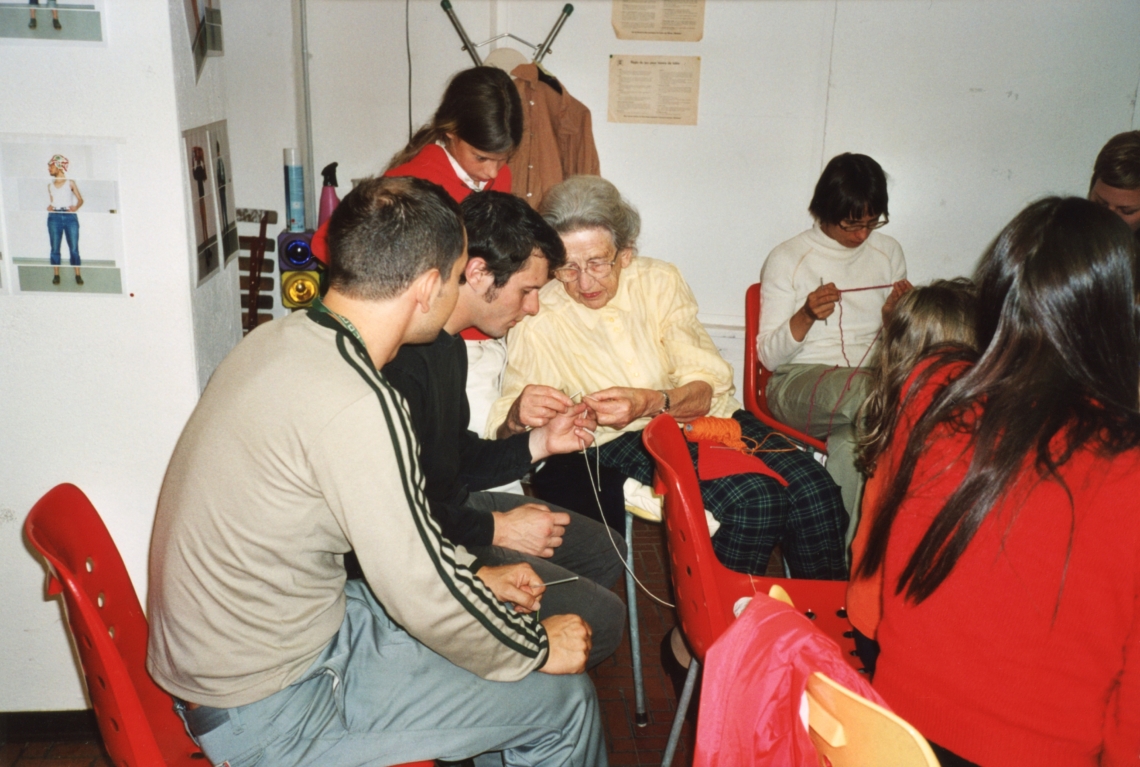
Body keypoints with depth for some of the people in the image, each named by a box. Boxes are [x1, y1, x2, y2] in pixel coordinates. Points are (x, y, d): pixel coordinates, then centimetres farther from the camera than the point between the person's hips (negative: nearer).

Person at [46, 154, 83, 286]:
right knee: (55, 247, 0)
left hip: (70, 217, -2)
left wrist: (75, 207, -14)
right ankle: (56, 274, 4)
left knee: (74, 247, -4)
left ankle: (78, 275, 0)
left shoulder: (70, 183, 7)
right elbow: (51, 201, 18)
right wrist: (49, 207, -4)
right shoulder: (50, 185, 14)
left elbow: (80, 199, 5)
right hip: (54, 217, 3)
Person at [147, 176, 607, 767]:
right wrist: (536, 649, -6)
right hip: (269, 716, -8)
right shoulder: (355, 405, -30)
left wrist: (474, 577, 12)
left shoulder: (281, 338, -1)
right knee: (565, 698, -2)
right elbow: (422, 590, -23)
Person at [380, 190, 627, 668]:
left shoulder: (447, 343, 8)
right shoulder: (403, 356, -27)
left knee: (604, 552, 18)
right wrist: (493, 529, -17)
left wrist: (540, 443, 7)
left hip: (450, 508, 11)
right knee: (598, 619, -16)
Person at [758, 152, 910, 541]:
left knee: (850, 443, -35)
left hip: (871, 380, 3)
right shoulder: (787, 259, -1)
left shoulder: (888, 251, 10)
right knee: (860, 388, -38)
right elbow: (769, 356, -4)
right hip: (798, 383, -3)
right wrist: (806, 316, -22)